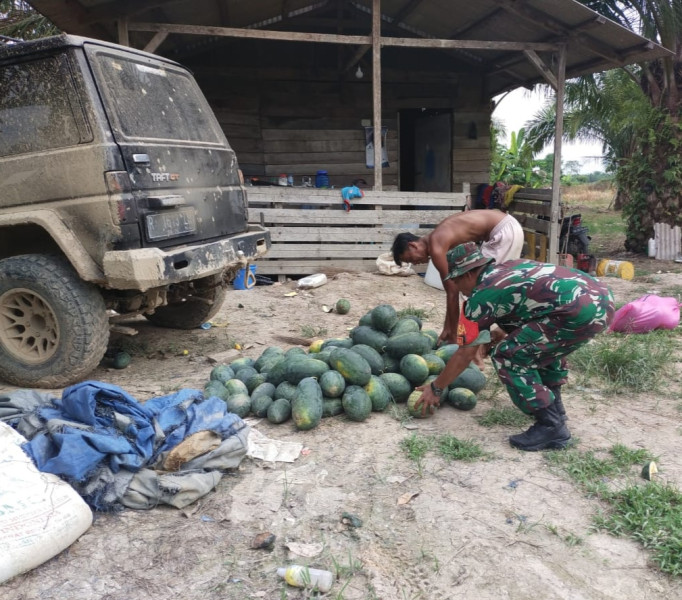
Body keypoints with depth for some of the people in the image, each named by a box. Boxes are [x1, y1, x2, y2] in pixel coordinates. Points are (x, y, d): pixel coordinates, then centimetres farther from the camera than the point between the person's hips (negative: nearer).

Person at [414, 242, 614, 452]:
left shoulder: (481, 296, 1)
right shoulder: (506, 268, 24)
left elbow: (465, 354, 6)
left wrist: (436, 388, 17)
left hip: (580, 312, -10)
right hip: (602, 298, 10)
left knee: (507, 355, -1)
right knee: (545, 342, 33)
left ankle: (551, 426, 1)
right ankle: (553, 407, 32)